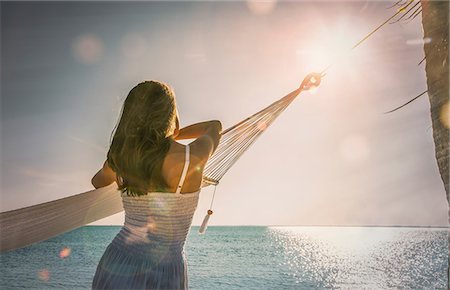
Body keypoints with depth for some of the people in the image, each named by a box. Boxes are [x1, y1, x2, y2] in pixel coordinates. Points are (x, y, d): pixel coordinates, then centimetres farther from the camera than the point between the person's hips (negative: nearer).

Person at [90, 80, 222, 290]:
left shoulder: (119, 159, -2)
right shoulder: (193, 158, -14)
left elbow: (97, 182, 24)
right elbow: (215, 127, 11)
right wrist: (174, 134, 25)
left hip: (115, 269, 4)